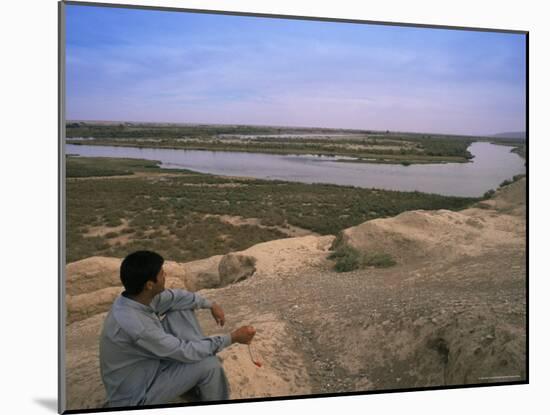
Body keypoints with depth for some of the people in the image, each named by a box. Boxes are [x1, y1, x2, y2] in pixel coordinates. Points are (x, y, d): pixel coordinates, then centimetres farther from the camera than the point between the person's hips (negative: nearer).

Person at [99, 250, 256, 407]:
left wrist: (211, 305, 9)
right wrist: (232, 338, -22)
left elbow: (176, 297, 9)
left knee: (181, 311, 1)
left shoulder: (139, 296, -13)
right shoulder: (135, 325, -37)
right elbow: (185, 352, -28)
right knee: (209, 365, -20)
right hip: (134, 395, -8)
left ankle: (196, 379, 10)